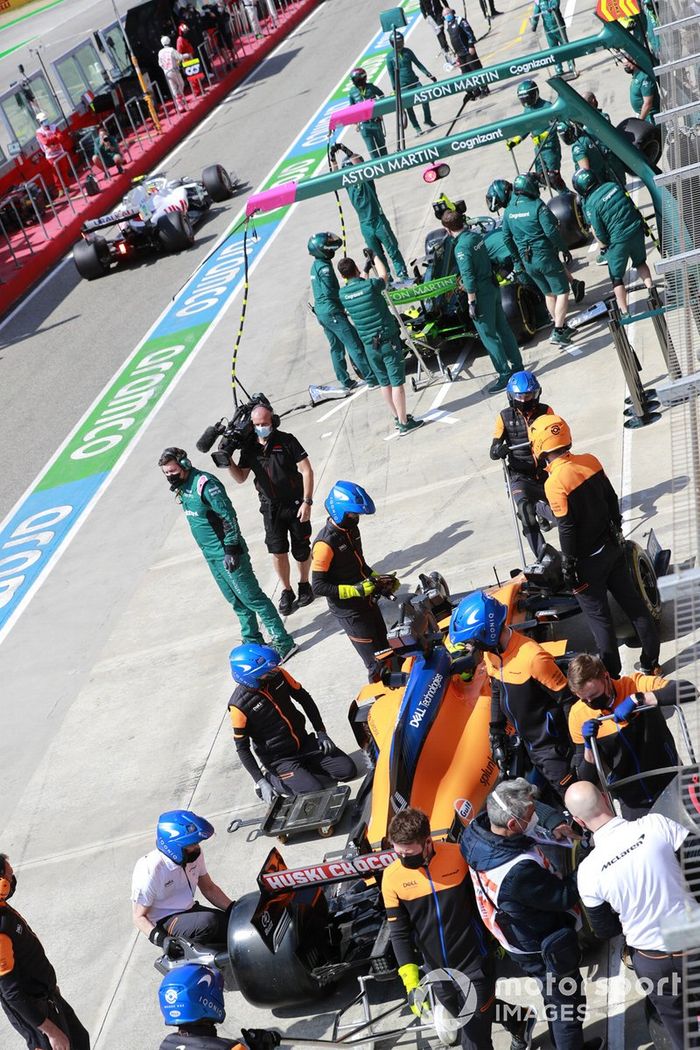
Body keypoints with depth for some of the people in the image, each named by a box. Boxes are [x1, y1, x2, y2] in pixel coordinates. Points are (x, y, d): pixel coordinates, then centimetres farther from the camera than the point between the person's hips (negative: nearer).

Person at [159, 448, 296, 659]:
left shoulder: (204, 484, -21)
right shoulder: (182, 487, 8)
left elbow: (228, 516, -21)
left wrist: (231, 549, -22)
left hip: (226, 553, -9)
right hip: (211, 555, 9)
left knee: (252, 597, -5)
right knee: (237, 601, 18)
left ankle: (283, 642, 1)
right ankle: (252, 641, 29)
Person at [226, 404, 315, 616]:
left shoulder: (286, 441, -14)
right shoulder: (249, 448, -1)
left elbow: (306, 471, -12)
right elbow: (241, 478, 5)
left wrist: (307, 502, -16)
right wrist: (228, 461, -13)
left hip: (295, 503, -3)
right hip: (271, 507, 3)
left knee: (301, 550, 7)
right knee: (277, 550, 1)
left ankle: (304, 585, 31)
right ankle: (286, 592, 17)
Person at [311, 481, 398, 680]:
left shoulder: (351, 530, 4)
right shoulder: (325, 543, -24)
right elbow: (318, 587, -24)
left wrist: (378, 580, 7)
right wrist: (355, 590, -27)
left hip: (368, 602, 9)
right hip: (349, 611, -9)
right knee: (377, 664, -4)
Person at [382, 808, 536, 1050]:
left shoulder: (460, 856, -18)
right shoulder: (392, 877, -13)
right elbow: (399, 933, -8)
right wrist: (411, 983, -15)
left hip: (474, 966, -4)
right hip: (436, 972, 4)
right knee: (472, 1017, 24)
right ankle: (521, 1020, 52)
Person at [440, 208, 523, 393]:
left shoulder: (461, 247, -21)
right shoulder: (477, 236, 3)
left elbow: (469, 277, -22)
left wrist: (472, 303, -16)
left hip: (481, 293, -8)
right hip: (493, 286, 8)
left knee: (488, 336, 1)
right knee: (503, 328, 16)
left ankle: (505, 374, 4)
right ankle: (517, 366, 25)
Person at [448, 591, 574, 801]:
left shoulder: (533, 657, -31)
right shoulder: (491, 653, -5)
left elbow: (567, 700, -23)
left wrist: (574, 744, -17)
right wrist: (496, 734, 12)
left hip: (550, 746, -8)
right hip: (526, 743, 8)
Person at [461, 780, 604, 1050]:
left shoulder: (476, 830, -18)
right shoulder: (519, 871, -43)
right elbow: (565, 896, -27)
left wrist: (555, 823, -13)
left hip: (519, 943, 9)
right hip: (545, 951, -9)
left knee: (555, 998, 31)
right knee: (567, 1005, 16)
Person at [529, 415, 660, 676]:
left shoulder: (554, 483, -24)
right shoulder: (590, 461, -5)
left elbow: (567, 531, -21)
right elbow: (612, 499, 5)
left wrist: (569, 569, -10)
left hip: (588, 559, -7)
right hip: (612, 546, 7)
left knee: (598, 616, 8)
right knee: (632, 602, 17)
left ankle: (612, 675, 20)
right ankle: (651, 663, 31)